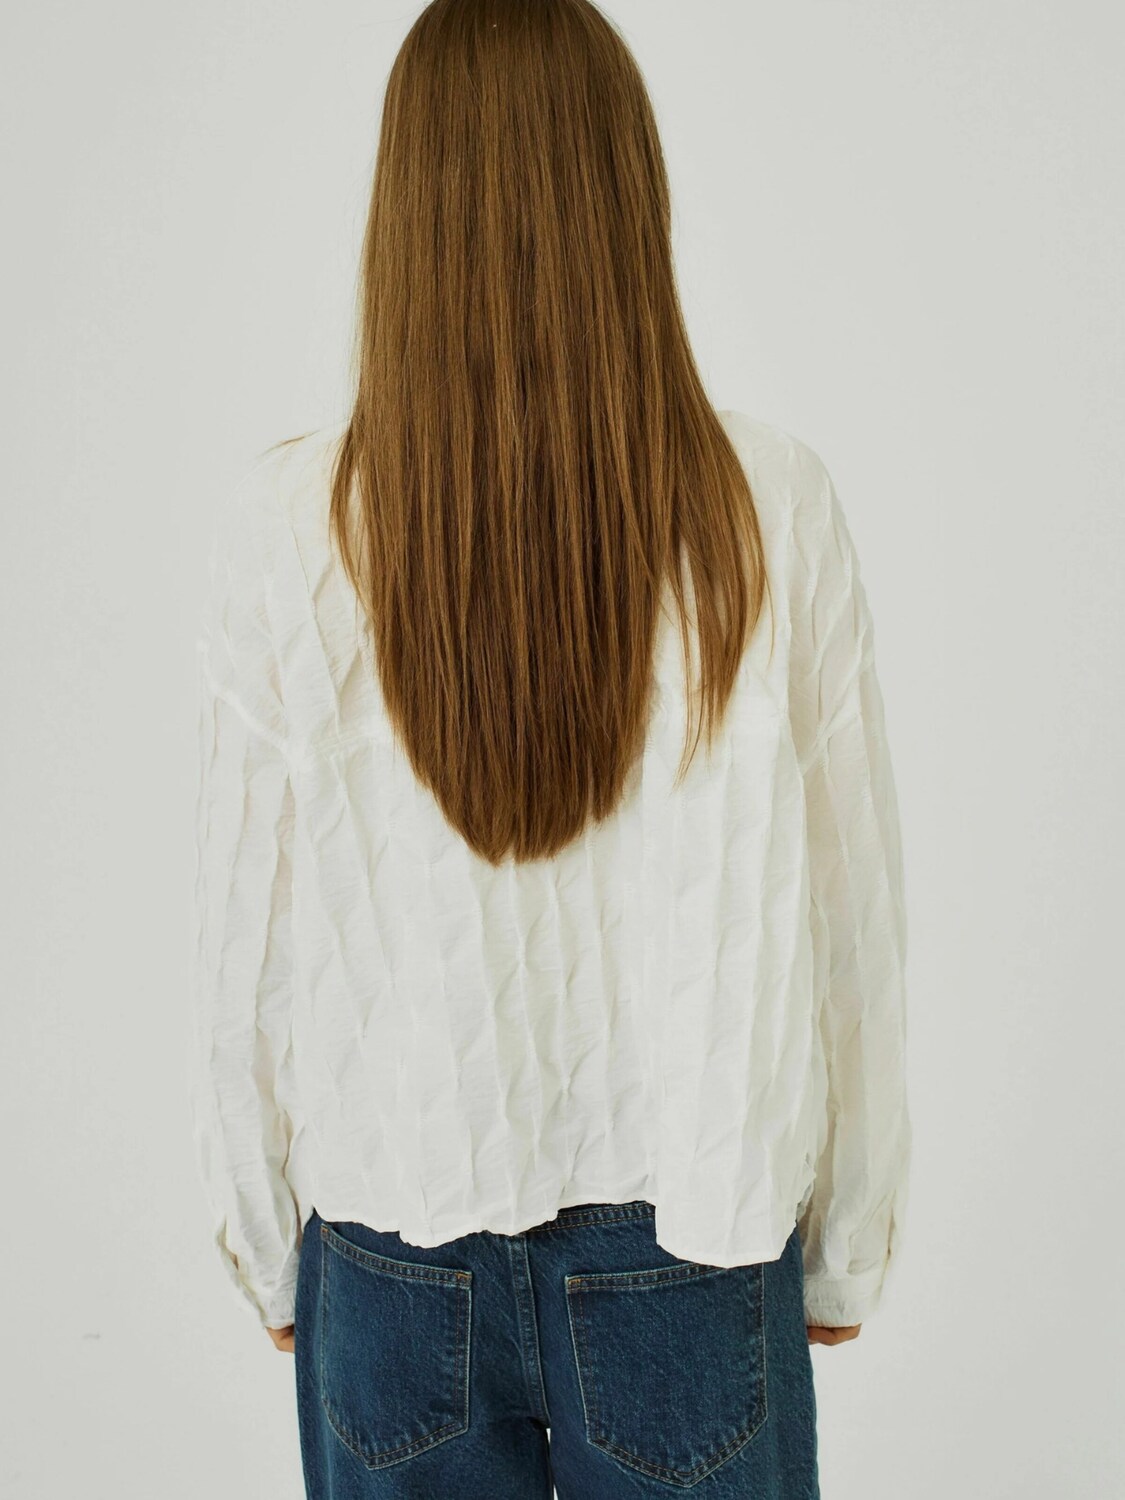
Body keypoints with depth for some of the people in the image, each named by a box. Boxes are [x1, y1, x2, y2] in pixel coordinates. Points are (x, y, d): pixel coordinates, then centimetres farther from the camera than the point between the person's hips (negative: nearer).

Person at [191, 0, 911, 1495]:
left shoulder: (288, 529, -15)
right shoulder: (774, 510, -15)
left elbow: (250, 941, -8)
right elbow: (852, 923, -8)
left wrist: (268, 1258, 9)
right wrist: (850, 1250, 8)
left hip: (398, 1260, 0)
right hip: (691, 1248, 1)